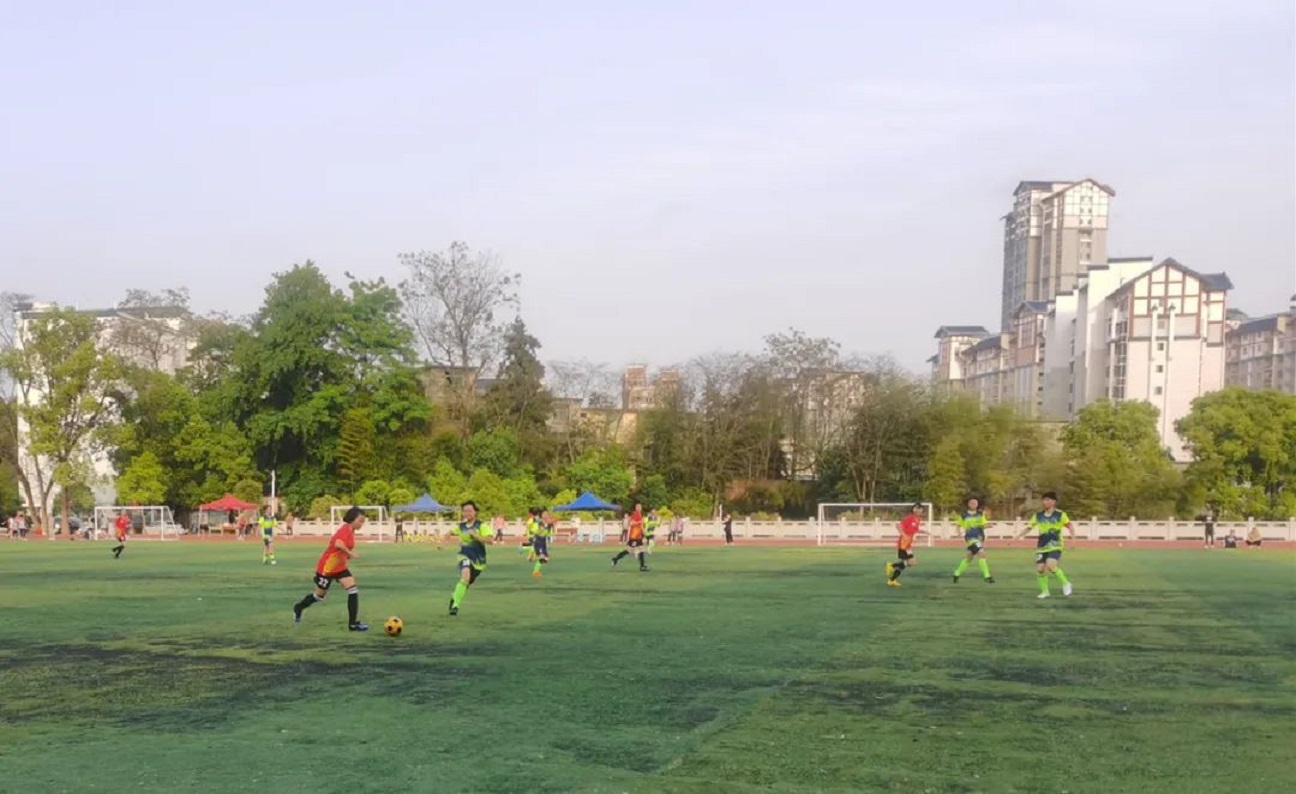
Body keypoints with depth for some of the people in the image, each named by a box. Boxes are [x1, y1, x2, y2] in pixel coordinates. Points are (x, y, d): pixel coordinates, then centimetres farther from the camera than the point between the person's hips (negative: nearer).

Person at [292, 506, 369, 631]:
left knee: (353, 590, -9)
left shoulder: (351, 531, 2)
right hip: (327, 568, -8)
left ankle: (353, 623, -9)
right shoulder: (345, 530, -25)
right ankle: (299, 608, 40)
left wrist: (347, 557, 8)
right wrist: (350, 553, -34)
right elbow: (338, 544, -45)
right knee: (320, 595, 12)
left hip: (340, 567, 8)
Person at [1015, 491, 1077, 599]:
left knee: (1050, 565, -24)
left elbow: (1069, 526, 1)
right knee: (1040, 568, -4)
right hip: (1041, 547, 4)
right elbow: (1028, 528, 9)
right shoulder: (1038, 516, 4)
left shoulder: (1060, 515, -6)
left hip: (1055, 546, -4)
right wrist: (1016, 537, 1)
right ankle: (1044, 591, 15)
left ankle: (1065, 583, -1)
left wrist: (1073, 537, -17)